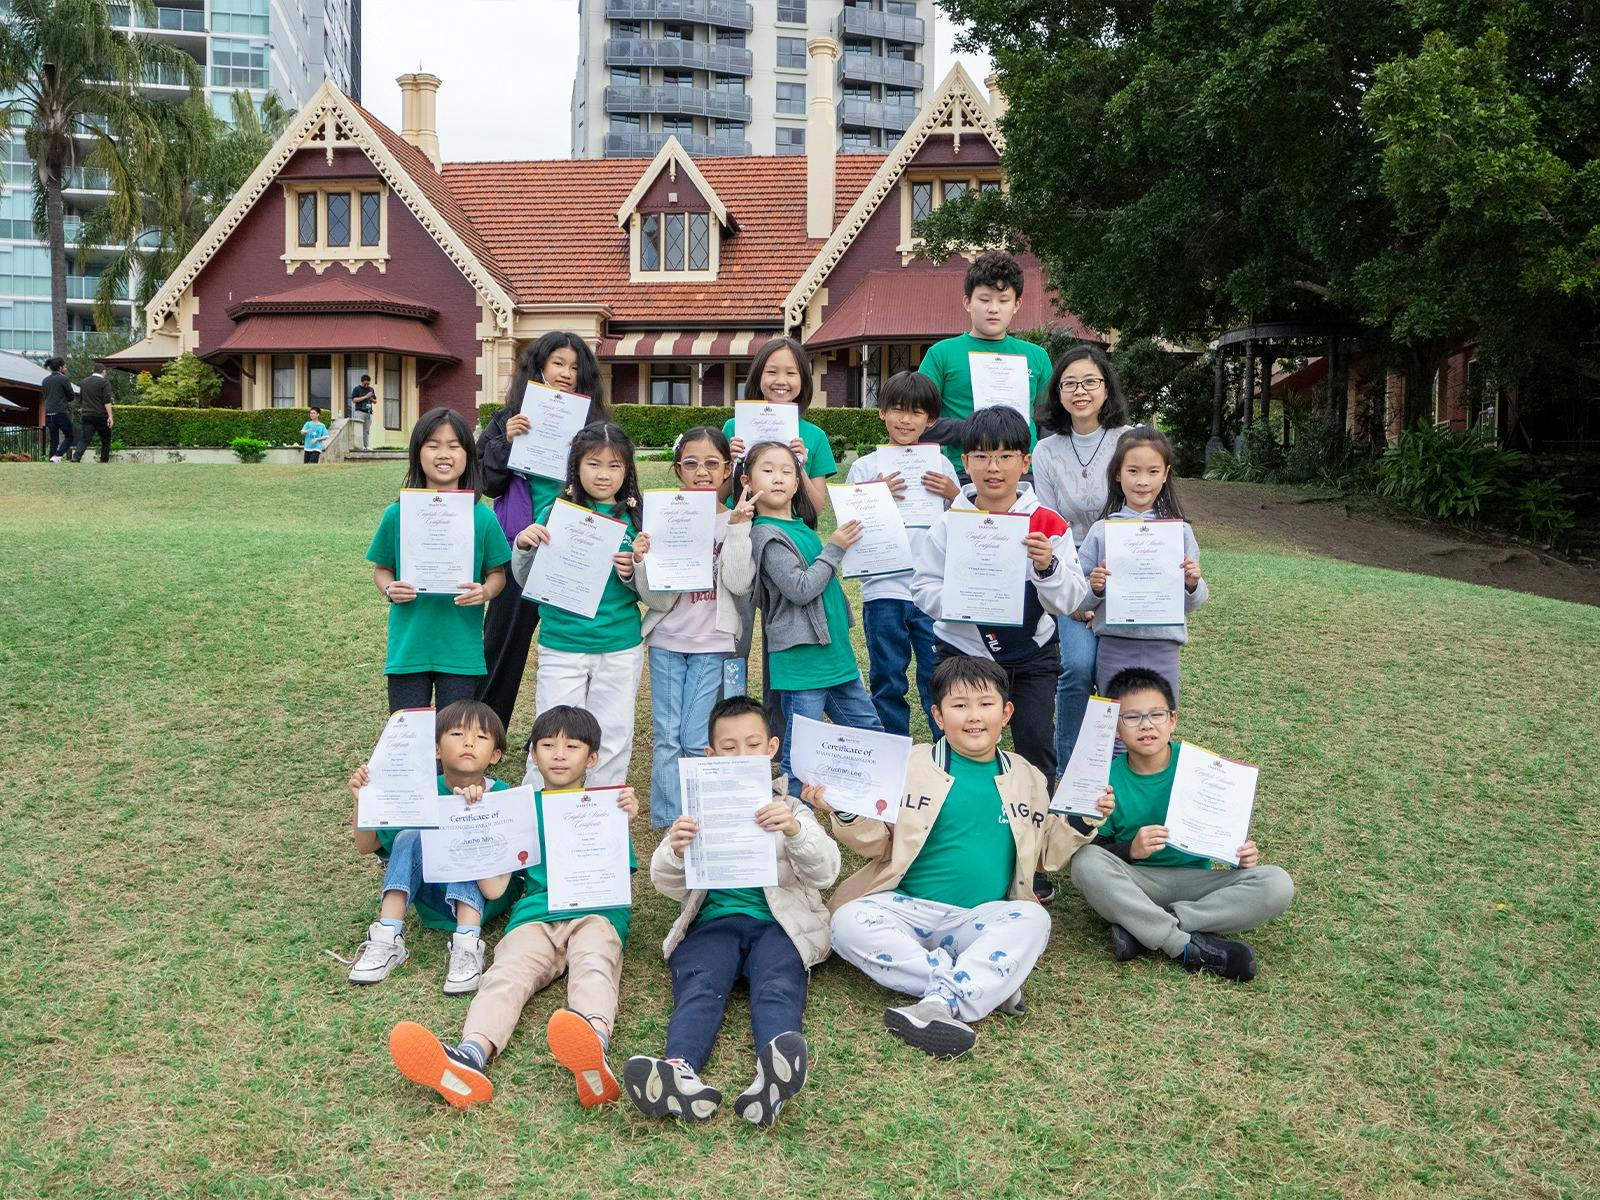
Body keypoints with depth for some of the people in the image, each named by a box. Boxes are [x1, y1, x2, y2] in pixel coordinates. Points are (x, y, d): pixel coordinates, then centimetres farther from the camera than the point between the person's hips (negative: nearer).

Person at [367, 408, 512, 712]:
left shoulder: (482, 518, -3)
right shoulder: (397, 515, -2)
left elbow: (497, 573, 4)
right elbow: (381, 568, 9)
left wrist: (485, 592, -16)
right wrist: (389, 590, -12)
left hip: (461, 651, 0)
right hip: (407, 650, 1)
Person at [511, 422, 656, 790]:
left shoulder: (636, 521, 1)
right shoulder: (556, 513, -1)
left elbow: (659, 599, 4)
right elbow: (527, 582, 4)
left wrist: (636, 569, -15)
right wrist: (523, 547, -15)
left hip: (621, 649, 1)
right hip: (561, 647, -1)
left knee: (613, 744, 11)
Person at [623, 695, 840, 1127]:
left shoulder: (790, 811, 20)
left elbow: (825, 873, 3)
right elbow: (668, 885, 12)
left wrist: (795, 831, -19)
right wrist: (675, 852, -13)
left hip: (777, 923, -1)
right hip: (713, 921, 1)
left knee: (778, 987, -32)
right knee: (699, 988, -30)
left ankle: (772, 1078, -61)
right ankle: (681, 1073, -59)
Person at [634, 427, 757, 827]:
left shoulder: (738, 519, 0)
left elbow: (739, 583, -12)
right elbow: (649, 588, -3)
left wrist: (737, 526, -17)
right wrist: (642, 554, -21)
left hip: (713, 643, -1)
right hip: (667, 640, 2)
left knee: (698, 741, -2)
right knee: (666, 737, 2)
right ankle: (667, 824, 13)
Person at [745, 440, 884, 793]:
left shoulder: (802, 527, 12)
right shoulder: (765, 536, -13)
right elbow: (800, 589, -21)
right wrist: (834, 548, -14)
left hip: (835, 653, 9)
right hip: (801, 661, -9)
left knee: (869, 730, 17)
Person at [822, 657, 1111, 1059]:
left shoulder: (1027, 779, 13)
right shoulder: (911, 766, 4)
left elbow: (1046, 854, 19)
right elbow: (878, 842, 5)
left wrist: (1082, 822, 2)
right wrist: (848, 815, -15)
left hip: (982, 918, 1)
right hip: (908, 908, -1)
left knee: (1032, 919, -30)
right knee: (851, 922, -30)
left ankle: (940, 1002, -38)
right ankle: (989, 985, -28)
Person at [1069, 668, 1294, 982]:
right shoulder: (1108, 779, -6)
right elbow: (1093, 849, -5)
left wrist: (1243, 855, -15)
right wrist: (1130, 849, -24)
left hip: (1194, 880, 2)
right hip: (1132, 883, -2)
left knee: (1277, 885, -22)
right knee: (1086, 862, -33)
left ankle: (1141, 928, -24)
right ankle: (1188, 946, -29)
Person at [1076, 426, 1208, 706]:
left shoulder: (1180, 530, 3)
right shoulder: (1101, 531, 0)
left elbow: (1190, 605, 8)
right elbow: (1079, 601, 3)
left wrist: (1193, 585, -12)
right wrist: (1095, 588, -17)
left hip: (1163, 649, 1)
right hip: (1114, 649, -1)